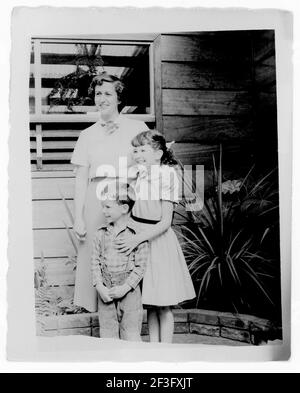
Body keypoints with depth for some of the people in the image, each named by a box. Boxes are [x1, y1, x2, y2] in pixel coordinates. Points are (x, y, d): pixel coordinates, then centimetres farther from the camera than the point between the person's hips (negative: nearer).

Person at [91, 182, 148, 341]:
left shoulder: (137, 234, -9)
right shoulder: (100, 234, 2)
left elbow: (140, 266, -8)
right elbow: (95, 262, 4)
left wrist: (125, 288, -15)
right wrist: (99, 286, -8)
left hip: (129, 291, -3)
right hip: (105, 291, 4)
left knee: (130, 334, 4)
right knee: (107, 335, 11)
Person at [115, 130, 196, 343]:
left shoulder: (167, 176, -12)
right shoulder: (136, 177, 5)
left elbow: (165, 222, -15)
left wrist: (138, 238, -24)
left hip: (159, 241, -5)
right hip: (139, 240, 5)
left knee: (163, 306, 5)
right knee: (150, 305, 15)